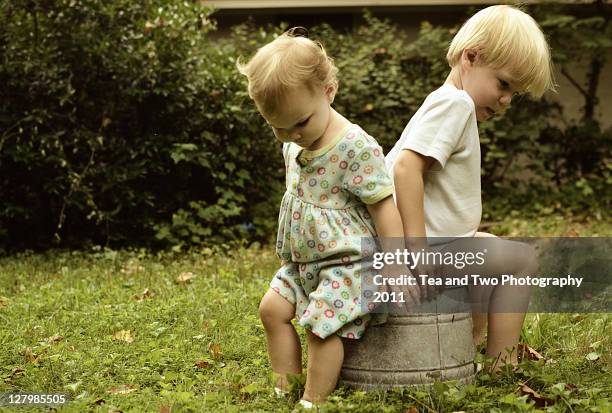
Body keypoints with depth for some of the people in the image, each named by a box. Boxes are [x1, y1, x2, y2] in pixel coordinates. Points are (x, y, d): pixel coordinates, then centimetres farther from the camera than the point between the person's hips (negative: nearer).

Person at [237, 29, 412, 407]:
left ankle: (312, 403, -2)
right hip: (303, 262, 9)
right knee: (273, 308, 4)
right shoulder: (292, 147, 6)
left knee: (321, 324, -16)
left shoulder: (356, 147, -19)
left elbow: (383, 206, -18)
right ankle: (285, 389, 11)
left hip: (347, 262, -8)